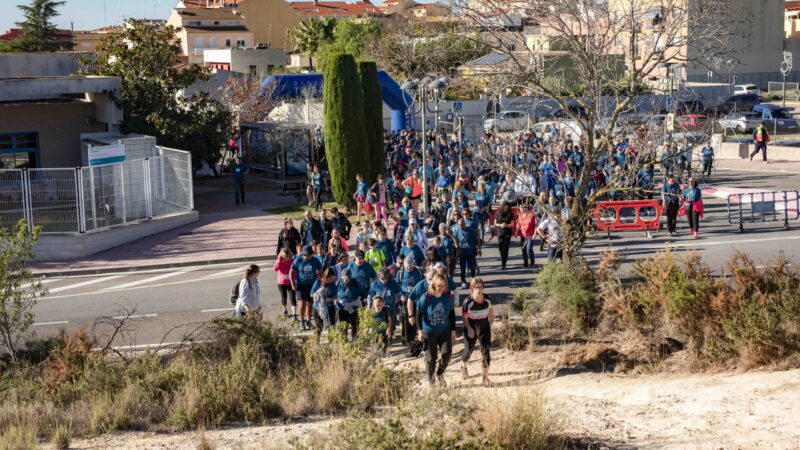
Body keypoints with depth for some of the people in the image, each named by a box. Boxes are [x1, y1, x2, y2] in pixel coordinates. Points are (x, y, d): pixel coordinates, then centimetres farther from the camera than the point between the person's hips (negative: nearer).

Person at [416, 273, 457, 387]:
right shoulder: (426, 298, -16)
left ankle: (440, 374, 19)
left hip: (445, 331, 3)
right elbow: (419, 314, -10)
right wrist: (420, 330, -18)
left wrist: (453, 330, 7)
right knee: (431, 357, 3)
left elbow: (452, 314, 6)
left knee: (447, 353, -10)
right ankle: (431, 381, 23)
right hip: (429, 332, -2)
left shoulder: (447, 297, -6)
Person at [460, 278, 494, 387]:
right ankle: (463, 368, 47)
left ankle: (485, 377, 6)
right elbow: (465, 317, -14)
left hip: (485, 328, 2)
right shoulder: (468, 302, -23)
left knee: (486, 351, -4)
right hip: (471, 329, -2)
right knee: (468, 350, 13)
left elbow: (491, 310, 7)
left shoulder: (487, 299, -12)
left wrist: (491, 323, 7)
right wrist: (469, 329, -23)